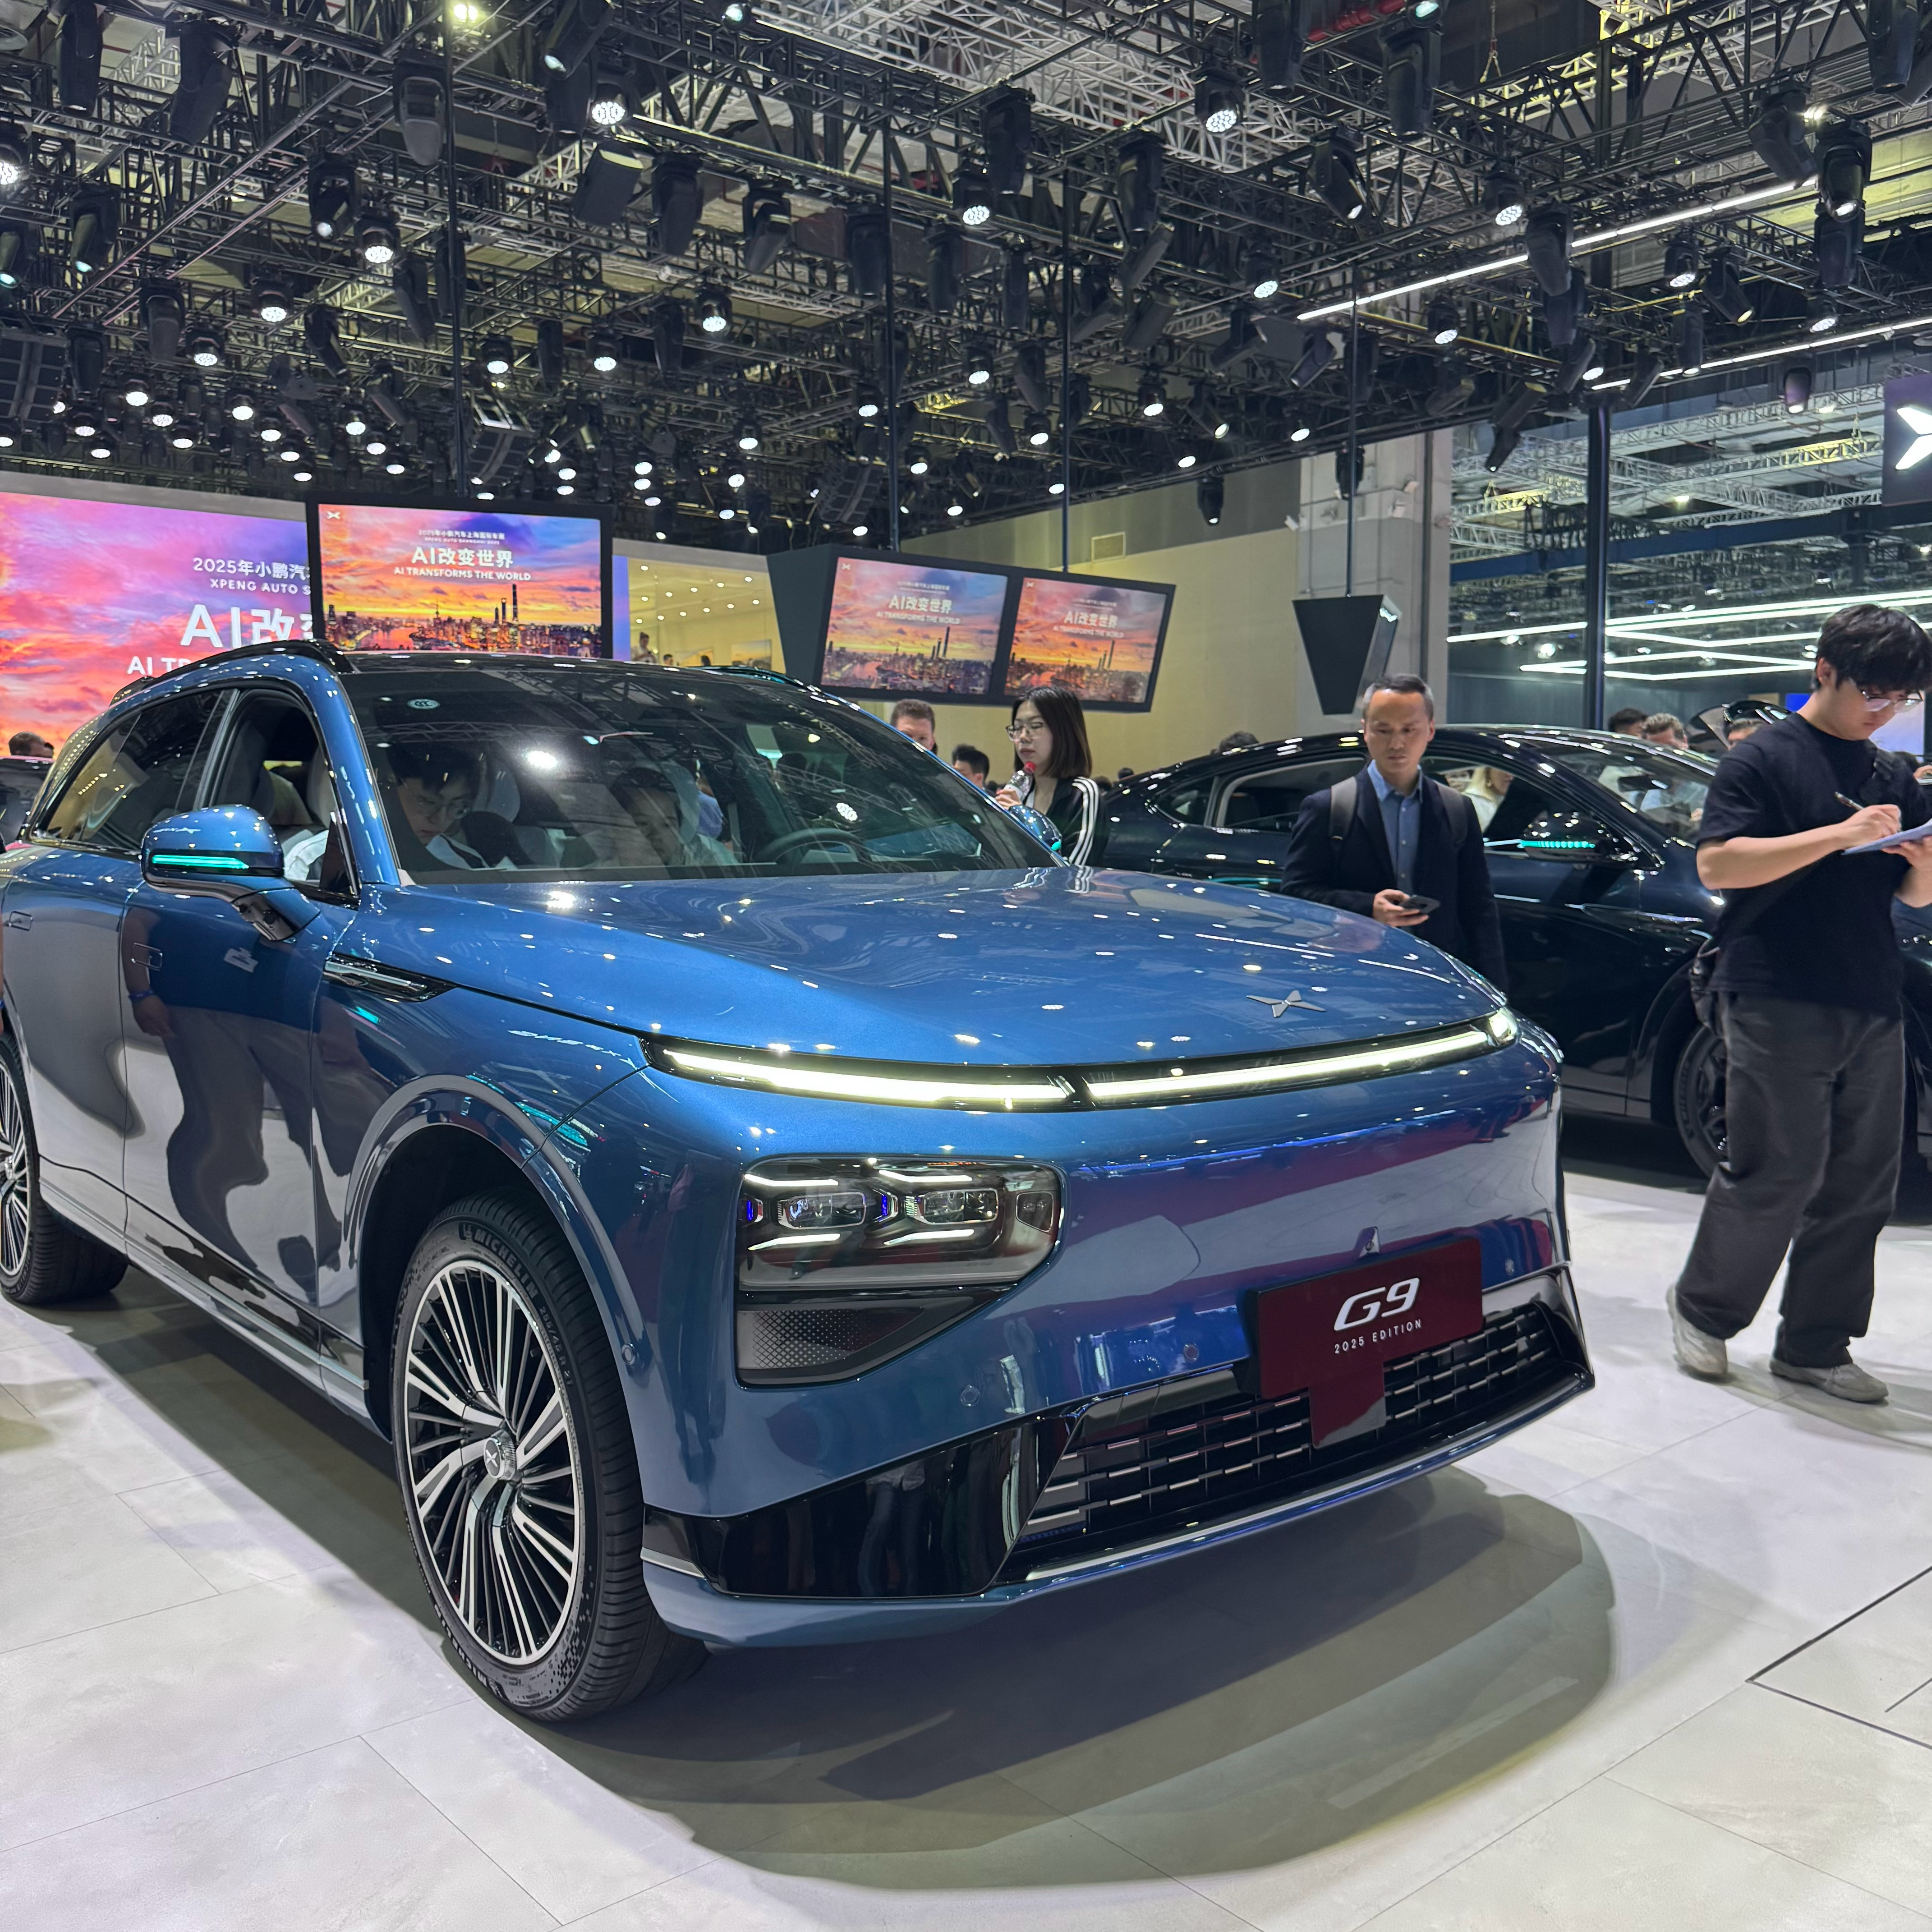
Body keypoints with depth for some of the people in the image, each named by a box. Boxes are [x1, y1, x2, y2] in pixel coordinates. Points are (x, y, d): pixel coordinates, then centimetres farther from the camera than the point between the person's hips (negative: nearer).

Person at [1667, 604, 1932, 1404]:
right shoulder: (1765, 759, -2)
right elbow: (1716, 864, -14)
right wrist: (1839, 835, -19)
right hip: (1778, 1003, -7)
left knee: (1860, 1185, 7)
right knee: (1777, 1173, -5)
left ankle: (1815, 1345, 17)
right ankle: (1702, 1308, 16)